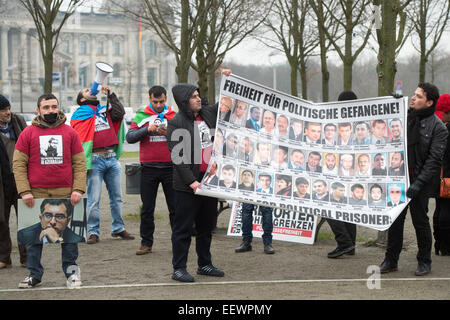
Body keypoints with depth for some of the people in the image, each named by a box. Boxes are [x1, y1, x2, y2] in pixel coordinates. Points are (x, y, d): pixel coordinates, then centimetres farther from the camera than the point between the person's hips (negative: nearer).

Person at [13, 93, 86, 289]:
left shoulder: (70, 133, 8)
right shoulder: (28, 133, 5)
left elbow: (80, 164, 6)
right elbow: (18, 164, 2)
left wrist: (78, 189, -5)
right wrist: (24, 191, -8)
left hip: (65, 193, 0)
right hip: (36, 194, 0)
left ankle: (71, 272, 15)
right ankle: (34, 274, 14)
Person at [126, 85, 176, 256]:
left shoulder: (174, 116, 7)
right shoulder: (141, 116, 5)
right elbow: (130, 137, -4)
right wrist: (147, 129, -18)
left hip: (170, 167, 0)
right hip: (149, 168, 0)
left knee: (175, 206, 5)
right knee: (147, 208, 5)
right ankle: (146, 243, 12)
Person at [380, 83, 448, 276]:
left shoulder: (437, 127, -6)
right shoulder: (404, 116, 8)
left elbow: (434, 159, -12)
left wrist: (418, 184, -21)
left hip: (420, 182, -4)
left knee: (420, 221, 5)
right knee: (395, 220, 9)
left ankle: (424, 262, 20)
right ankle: (391, 260, 20)